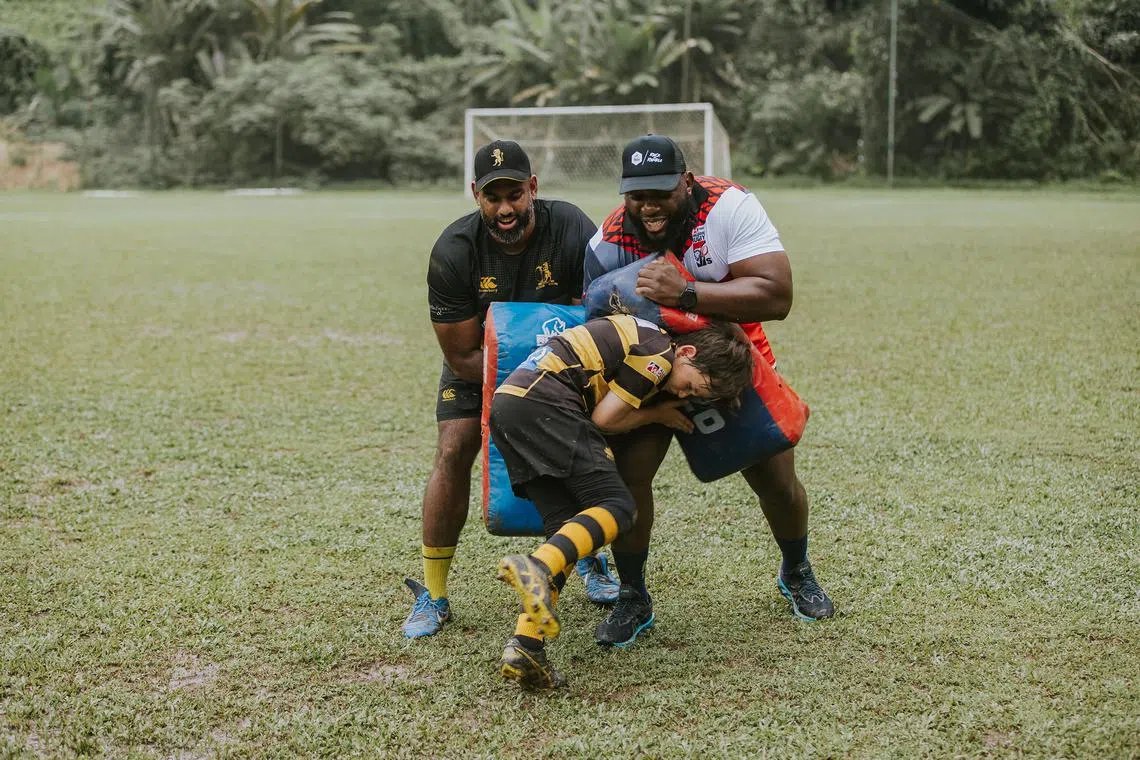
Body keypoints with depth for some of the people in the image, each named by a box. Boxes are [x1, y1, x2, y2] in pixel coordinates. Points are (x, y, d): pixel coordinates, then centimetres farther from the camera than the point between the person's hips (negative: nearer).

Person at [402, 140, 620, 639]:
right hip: (480, 362, -1)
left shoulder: (571, 229, -28)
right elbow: (463, 358, -24)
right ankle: (432, 596, -4)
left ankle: (590, 561, 20)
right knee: (453, 453, -14)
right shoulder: (453, 251, -29)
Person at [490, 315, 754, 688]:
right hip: (543, 404, -10)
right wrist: (656, 415, 12)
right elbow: (604, 418, -5)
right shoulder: (659, 355, -4)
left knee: (566, 526, 5)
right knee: (616, 507, -11)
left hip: (505, 402, 10)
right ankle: (536, 567, -35)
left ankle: (525, 646, -8)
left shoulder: (642, 335, 24)